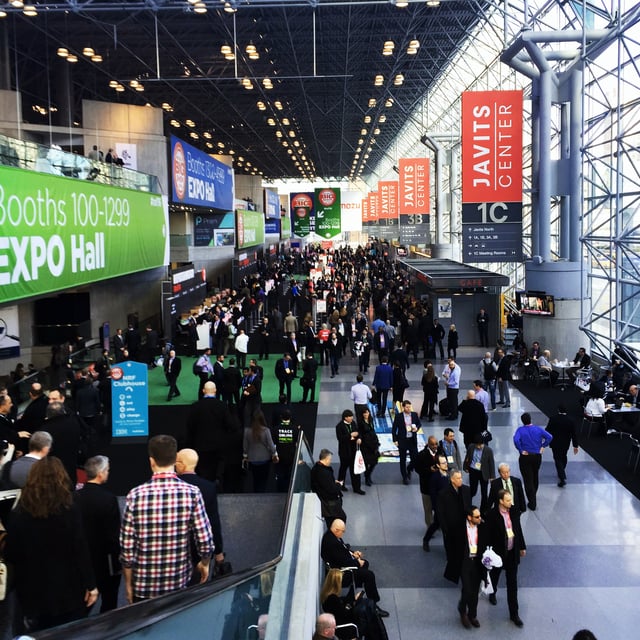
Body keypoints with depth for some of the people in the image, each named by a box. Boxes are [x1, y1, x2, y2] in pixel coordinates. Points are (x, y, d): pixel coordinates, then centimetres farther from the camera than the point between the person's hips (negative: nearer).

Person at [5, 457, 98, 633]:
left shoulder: (19, 513, -7)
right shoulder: (70, 510, -13)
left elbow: (10, 555, -1)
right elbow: (81, 551, -11)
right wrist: (90, 584, -3)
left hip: (32, 591, 2)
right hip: (67, 589, -2)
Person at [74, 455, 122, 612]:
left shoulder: (75, 497, -6)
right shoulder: (108, 498, -20)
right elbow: (115, 533, -18)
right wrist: (118, 559, -6)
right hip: (105, 560, -5)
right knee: (109, 605, 11)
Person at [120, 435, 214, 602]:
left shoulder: (135, 495, -11)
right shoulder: (192, 493, -11)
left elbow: (127, 549, -9)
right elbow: (205, 542, -9)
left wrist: (128, 584, 6)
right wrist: (205, 564, 12)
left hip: (144, 586, 0)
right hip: (180, 584, 0)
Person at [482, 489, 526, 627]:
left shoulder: (514, 512, -8)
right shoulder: (491, 515, -21)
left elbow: (519, 530, 6)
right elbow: (487, 536, -16)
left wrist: (522, 547, 13)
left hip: (513, 552, 3)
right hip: (498, 552, -3)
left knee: (512, 583, 6)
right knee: (495, 574, 24)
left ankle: (514, 613, 14)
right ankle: (492, 593, 56)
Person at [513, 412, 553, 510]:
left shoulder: (520, 430, -11)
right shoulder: (538, 429, -2)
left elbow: (516, 440, -28)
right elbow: (549, 437, -10)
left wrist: (521, 450, -16)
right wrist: (543, 446, 0)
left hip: (525, 457, -3)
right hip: (537, 457, 4)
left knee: (528, 480, 3)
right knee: (535, 477, 24)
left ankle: (532, 503, 2)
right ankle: (533, 497, 42)